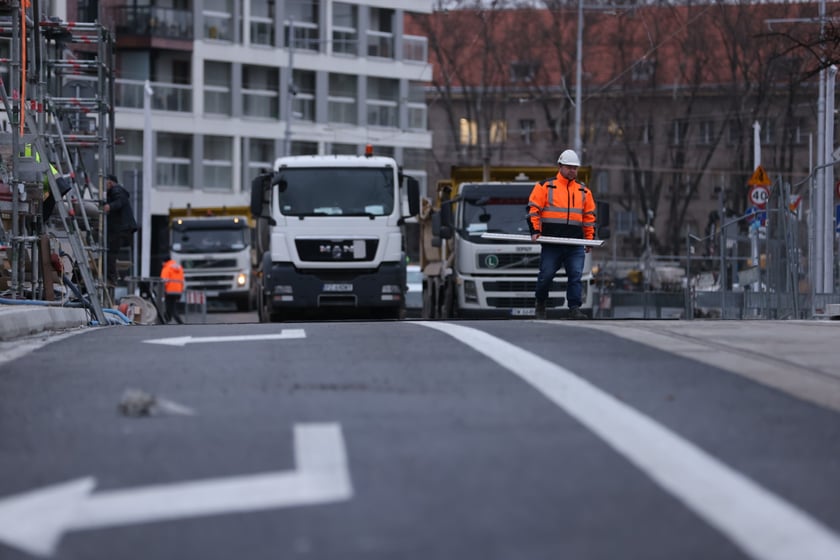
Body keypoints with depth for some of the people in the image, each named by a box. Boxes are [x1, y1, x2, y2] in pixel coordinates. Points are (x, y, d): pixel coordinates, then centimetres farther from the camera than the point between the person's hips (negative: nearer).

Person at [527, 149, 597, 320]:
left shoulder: (583, 191, 16)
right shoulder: (545, 187, 4)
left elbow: (589, 217, 19)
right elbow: (534, 209, 1)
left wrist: (590, 239, 13)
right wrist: (535, 231, -9)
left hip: (575, 244, 3)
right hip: (551, 242, -3)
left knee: (575, 275, -5)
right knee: (546, 274, 1)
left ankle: (574, 308, -5)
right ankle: (540, 303, 23)